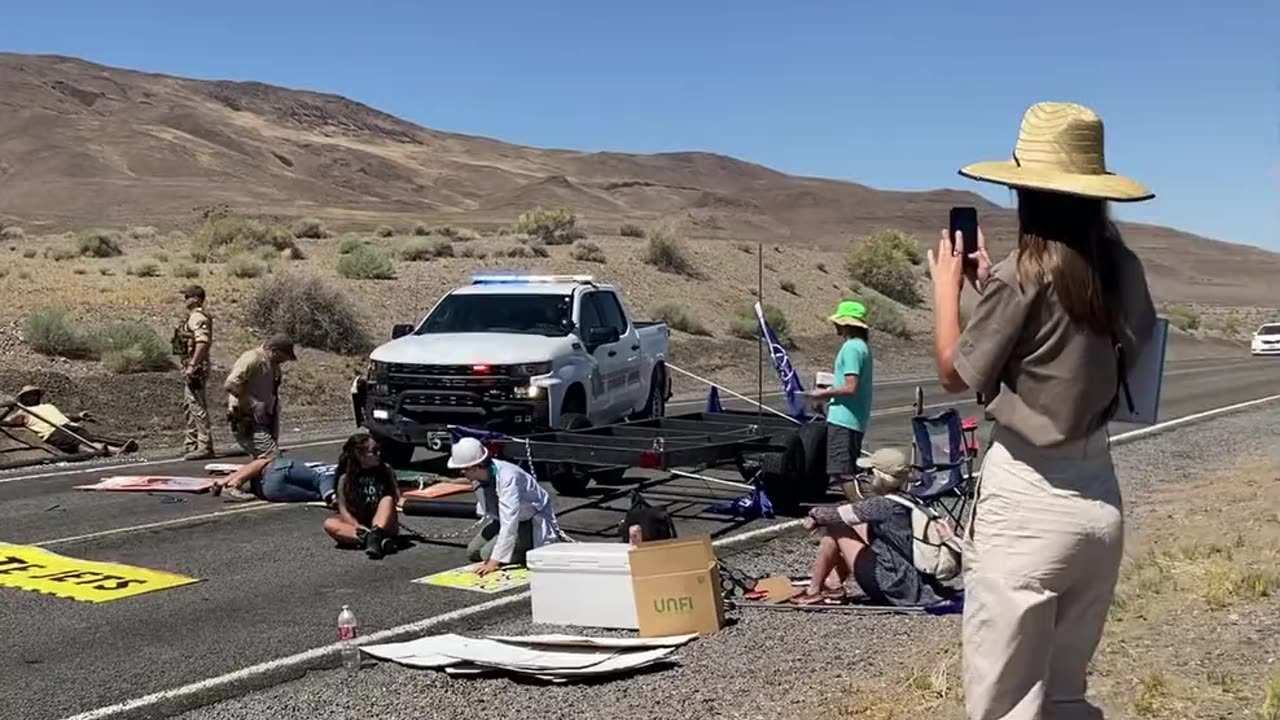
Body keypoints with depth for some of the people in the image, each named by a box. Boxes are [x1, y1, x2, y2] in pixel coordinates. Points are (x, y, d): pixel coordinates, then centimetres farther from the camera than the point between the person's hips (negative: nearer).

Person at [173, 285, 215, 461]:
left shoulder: (198, 317, -16)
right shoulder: (193, 316, 16)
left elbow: (202, 343, -28)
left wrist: (192, 366, -29)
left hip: (195, 368, -11)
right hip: (190, 367, 11)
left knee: (198, 406, -9)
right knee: (189, 406, 18)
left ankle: (205, 446, -7)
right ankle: (191, 443, 27)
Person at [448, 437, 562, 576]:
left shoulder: (507, 477, -36)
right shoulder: (477, 477, -13)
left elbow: (509, 522, -39)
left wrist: (494, 561, -40)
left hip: (533, 523, -8)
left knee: (488, 553, -19)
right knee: (473, 551, 0)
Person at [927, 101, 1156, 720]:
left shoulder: (1022, 276, -16)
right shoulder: (1122, 268, 2)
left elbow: (954, 373, -3)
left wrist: (946, 285, 9)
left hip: (1026, 500, -7)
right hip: (1098, 500, 7)